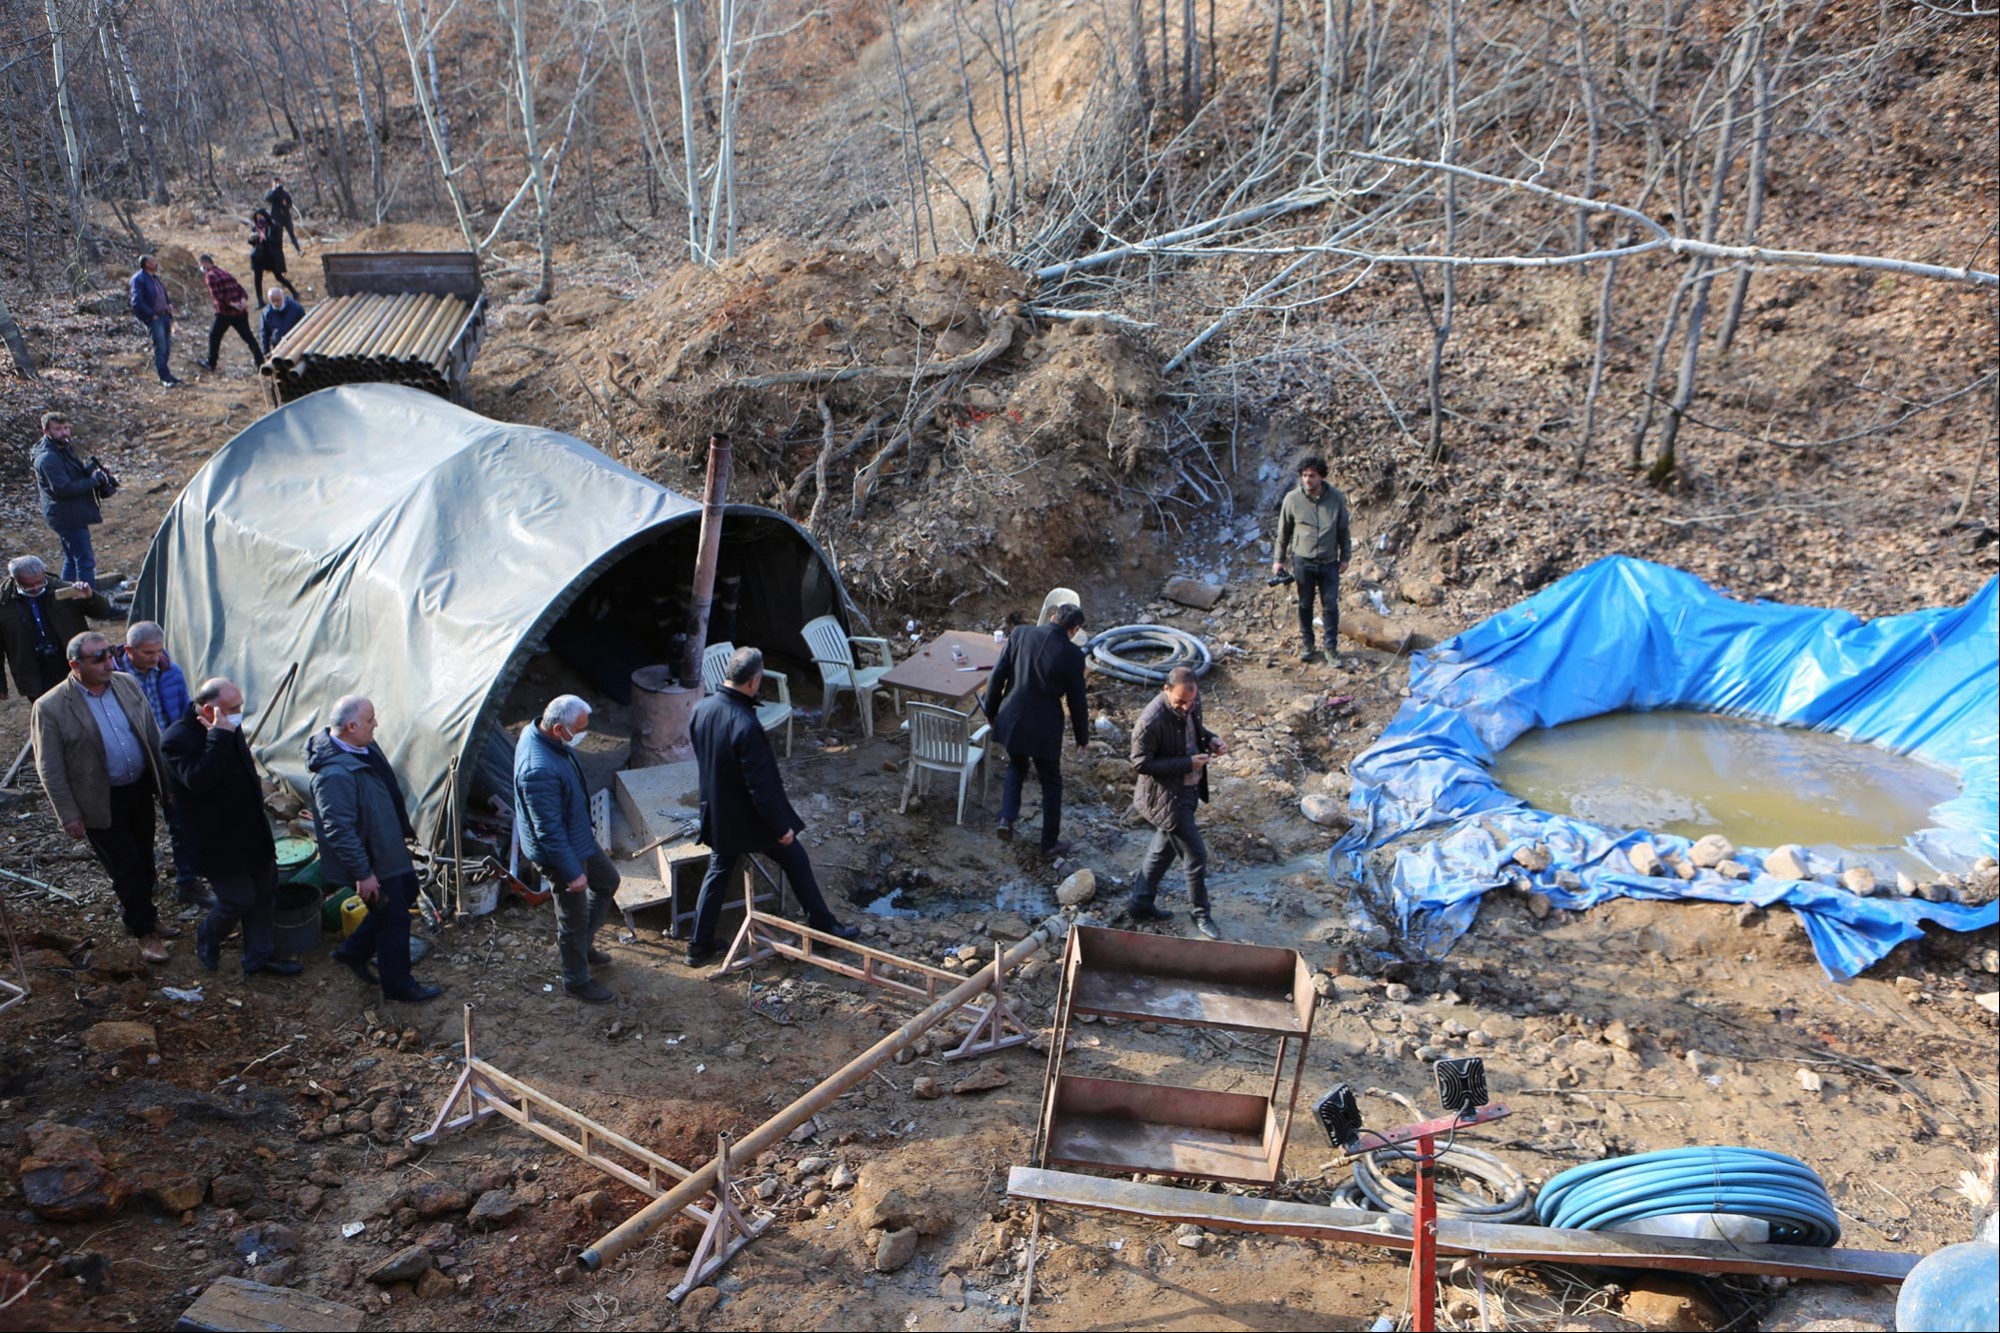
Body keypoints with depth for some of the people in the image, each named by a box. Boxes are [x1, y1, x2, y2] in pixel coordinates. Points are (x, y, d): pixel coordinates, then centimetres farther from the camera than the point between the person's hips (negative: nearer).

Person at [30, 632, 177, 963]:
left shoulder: (127, 685, -1)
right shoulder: (50, 708, -16)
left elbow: (153, 735, 9)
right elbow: (50, 770, -11)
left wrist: (167, 782, 9)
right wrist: (69, 816, -10)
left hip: (140, 789, 5)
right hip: (101, 804, -5)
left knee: (144, 861, 18)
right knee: (126, 869, 4)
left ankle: (142, 917, 39)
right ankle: (145, 931, 21)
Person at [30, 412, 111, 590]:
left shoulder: (63, 448, 10)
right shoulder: (47, 458, -20)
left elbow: (76, 473, 19)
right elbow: (63, 488, -26)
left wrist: (90, 469, -2)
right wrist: (93, 480, -19)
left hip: (70, 516, 11)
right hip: (68, 517, -11)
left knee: (72, 560, 20)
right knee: (85, 561, -10)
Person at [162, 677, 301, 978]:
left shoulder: (228, 727, 2)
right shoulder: (178, 739, -24)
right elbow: (199, 780, -40)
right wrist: (219, 737, -39)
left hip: (251, 829, 8)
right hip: (218, 840, -8)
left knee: (264, 890, 14)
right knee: (239, 899, -1)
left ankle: (258, 956, 30)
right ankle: (207, 937, 31)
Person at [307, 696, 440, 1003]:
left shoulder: (364, 747, -2)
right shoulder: (335, 775, -33)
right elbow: (339, 830, -30)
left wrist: (403, 833, 23)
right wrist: (363, 873, -25)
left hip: (389, 847, 10)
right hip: (372, 862, -10)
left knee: (406, 894, 25)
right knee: (394, 919, 6)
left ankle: (353, 951, 38)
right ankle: (400, 986, 26)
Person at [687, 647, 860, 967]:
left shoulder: (701, 709, -8)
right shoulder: (745, 725, -32)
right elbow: (761, 785, -27)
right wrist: (782, 827, -16)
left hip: (717, 817, 7)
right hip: (751, 818, -6)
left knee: (716, 874, 20)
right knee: (796, 861, 14)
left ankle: (699, 946, 25)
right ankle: (823, 925, 27)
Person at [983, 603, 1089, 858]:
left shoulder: (1019, 635, -6)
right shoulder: (1072, 655, -13)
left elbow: (997, 676, -2)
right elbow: (1076, 700, -5)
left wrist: (991, 711, 13)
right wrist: (1082, 737, 9)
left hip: (1011, 721, 3)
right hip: (1045, 729, -3)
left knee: (1016, 766, 30)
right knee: (1051, 784, 17)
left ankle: (1007, 818, 12)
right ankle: (1050, 843, 25)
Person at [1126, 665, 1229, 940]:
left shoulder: (1191, 702, -6)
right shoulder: (1151, 721, -29)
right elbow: (1140, 764, -23)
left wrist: (1211, 739, -8)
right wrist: (1187, 763, -27)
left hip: (1187, 789, 8)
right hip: (1166, 796, -8)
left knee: (1164, 847, 21)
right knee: (1195, 855, 2)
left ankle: (1141, 904, 37)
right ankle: (1201, 914, 23)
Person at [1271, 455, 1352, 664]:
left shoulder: (1337, 499, -6)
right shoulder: (1293, 499, -8)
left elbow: (1343, 530, 6)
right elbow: (1283, 531, 3)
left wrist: (1344, 557, 8)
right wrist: (1278, 559, 5)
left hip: (1329, 562, 0)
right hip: (1303, 560, 0)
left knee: (1330, 605, 3)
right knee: (1305, 604, 9)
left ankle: (1332, 647, 15)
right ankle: (1306, 644, 23)